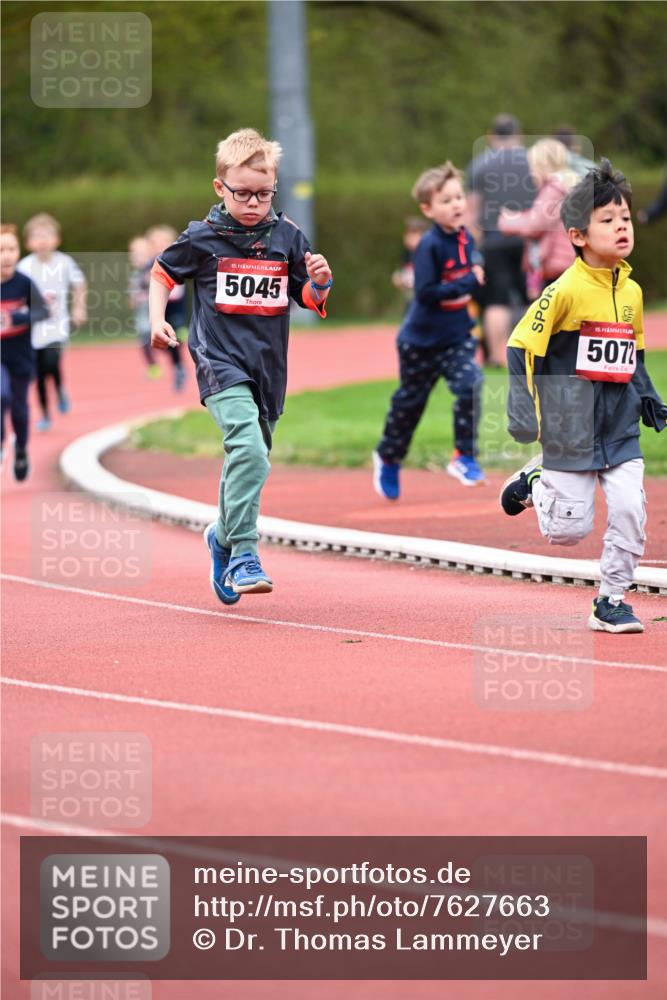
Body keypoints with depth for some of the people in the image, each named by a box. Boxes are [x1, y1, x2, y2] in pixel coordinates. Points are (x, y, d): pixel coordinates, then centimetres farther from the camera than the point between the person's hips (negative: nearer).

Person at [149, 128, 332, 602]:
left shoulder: (288, 237, 3)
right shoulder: (202, 238, -3)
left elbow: (311, 300, 10)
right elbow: (163, 273, 13)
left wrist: (319, 282, -11)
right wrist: (158, 320, 0)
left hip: (268, 366, 4)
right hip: (220, 362, -4)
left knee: (250, 459, 15)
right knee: (248, 448, -24)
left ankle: (224, 535, 42)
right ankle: (243, 555, -23)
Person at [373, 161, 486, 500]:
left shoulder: (466, 239, -1)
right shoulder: (429, 246, -21)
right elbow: (425, 292, -28)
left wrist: (477, 277, -4)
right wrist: (467, 283, -28)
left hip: (456, 336, 4)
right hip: (421, 340, -4)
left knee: (469, 384, -20)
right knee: (410, 402, 11)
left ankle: (464, 457, -7)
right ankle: (388, 458, 36)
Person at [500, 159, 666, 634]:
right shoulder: (565, 291, -14)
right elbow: (522, 346, -11)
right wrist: (522, 407, -17)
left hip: (621, 426, 5)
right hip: (571, 428, -5)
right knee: (569, 529, 0)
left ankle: (611, 601, 7)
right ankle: (533, 482, 31)